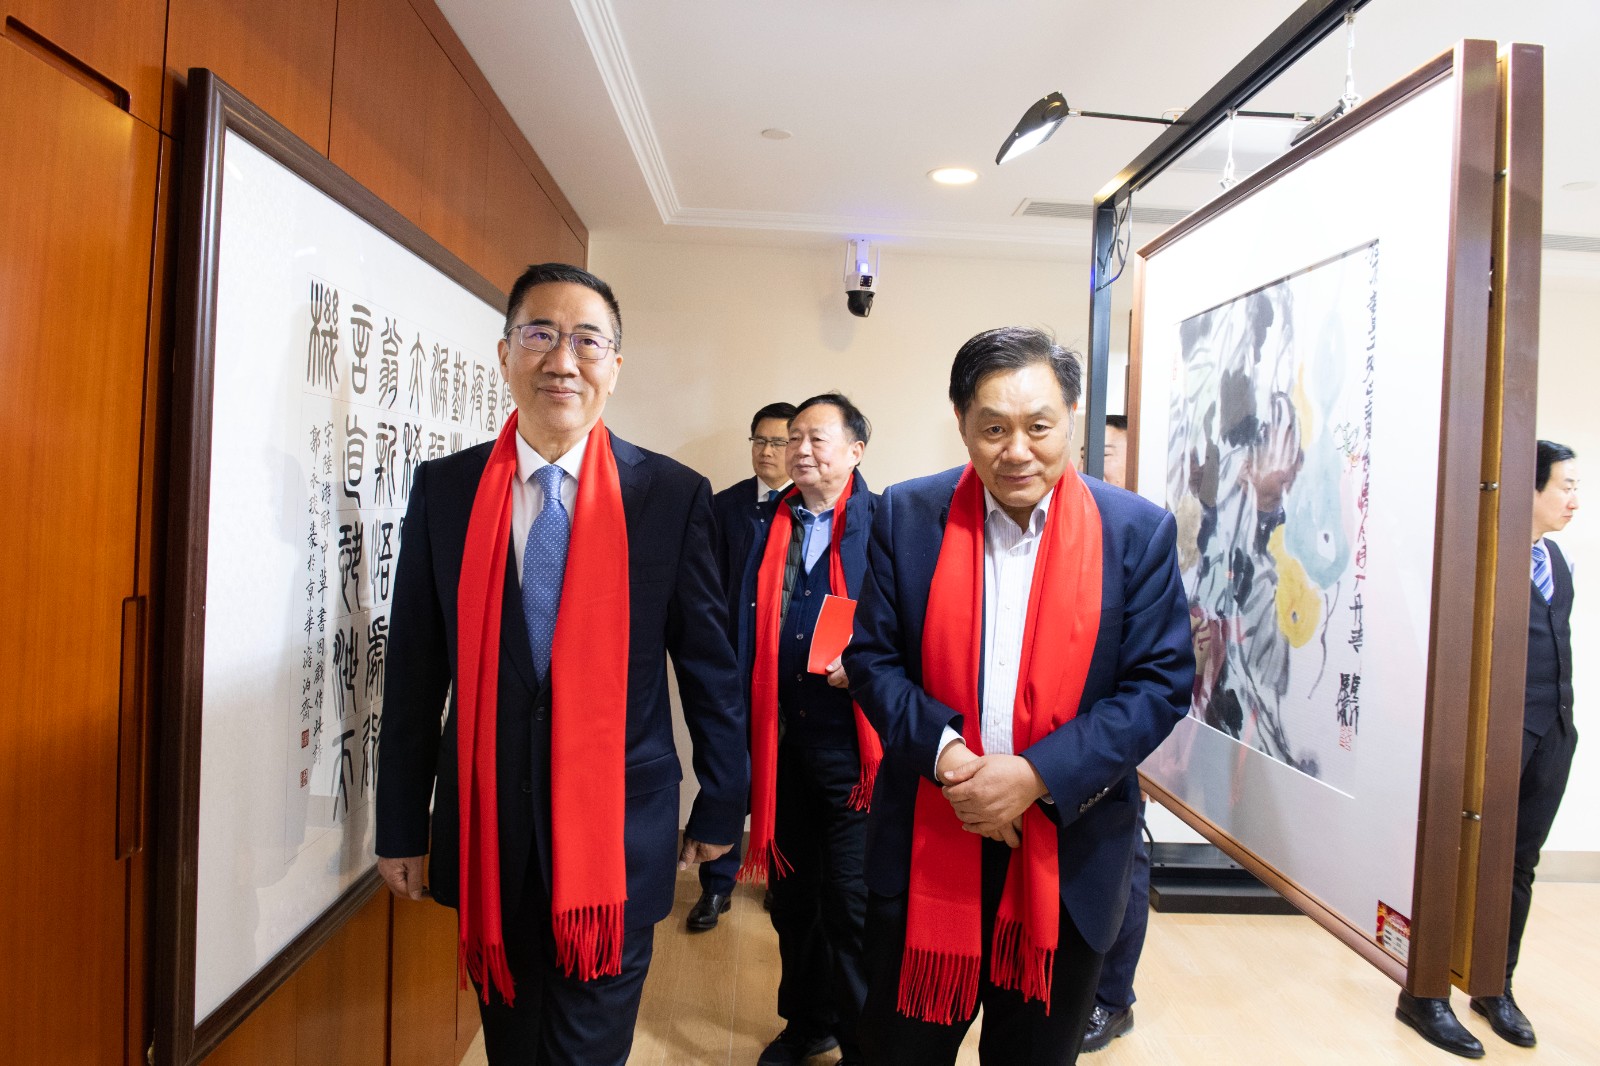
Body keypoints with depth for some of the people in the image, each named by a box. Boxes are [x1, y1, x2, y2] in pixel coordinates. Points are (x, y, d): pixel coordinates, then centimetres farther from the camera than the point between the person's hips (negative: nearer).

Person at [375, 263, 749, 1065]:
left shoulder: (673, 495, -7)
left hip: (619, 830, -2)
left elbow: (709, 665, -1)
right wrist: (402, 826, 6)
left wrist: (720, 806, 5)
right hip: (487, 831, 3)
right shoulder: (443, 489, -1)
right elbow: (414, 670, 3)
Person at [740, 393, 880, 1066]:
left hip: (852, 743, -5)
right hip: (781, 741, 6)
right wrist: (745, 725, 5)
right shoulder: (769, 527, 9)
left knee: (852, 903, 5)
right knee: (791, 891, 19)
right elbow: (748, 631, 10)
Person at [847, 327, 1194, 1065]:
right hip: (926, 846, 0)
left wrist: (1037, 775, -18)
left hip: (1069, 853, 0)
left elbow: (1162, 682, -7)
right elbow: (872, 657, -2)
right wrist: (943, 752, -19)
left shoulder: (1139, 530, -5)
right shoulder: (906, 516, -4)